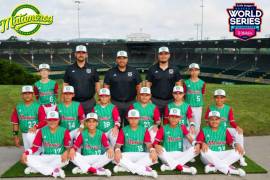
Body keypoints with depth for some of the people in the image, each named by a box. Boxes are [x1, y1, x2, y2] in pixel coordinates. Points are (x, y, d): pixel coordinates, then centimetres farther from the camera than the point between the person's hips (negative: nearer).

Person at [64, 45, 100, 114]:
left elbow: (97, 84, 8)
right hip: (74, 102, 0)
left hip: (89, 102, 0)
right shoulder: (69, 69, 6)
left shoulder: (92, 69, 6)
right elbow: (65, 85, 8)